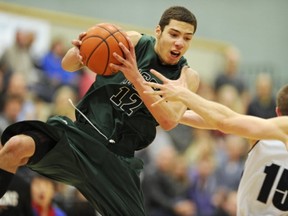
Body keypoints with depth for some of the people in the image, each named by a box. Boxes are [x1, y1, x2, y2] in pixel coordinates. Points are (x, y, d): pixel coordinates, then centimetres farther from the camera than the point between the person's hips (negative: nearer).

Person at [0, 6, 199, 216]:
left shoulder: (187, 76, 1)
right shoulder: (134, 42, -1)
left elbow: (169, 121, -16)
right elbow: (68, 65, 1)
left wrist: (136, 78, -28)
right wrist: (78, 52, -25)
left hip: (116, 158, 2)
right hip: (81, 136, -1)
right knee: (17, 145, -29)